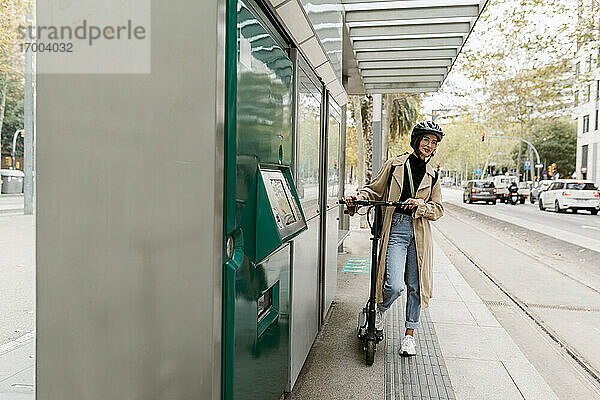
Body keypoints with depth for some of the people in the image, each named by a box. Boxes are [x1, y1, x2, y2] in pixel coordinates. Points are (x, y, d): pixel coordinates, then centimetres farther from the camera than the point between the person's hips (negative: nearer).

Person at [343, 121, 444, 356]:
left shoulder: (432, 175, 12)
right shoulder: (394, 165, 5)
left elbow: (438, 209, 12)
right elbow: (374, 191, 8)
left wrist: (420, 204, -8)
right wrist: (356, 200, -11)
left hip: (420, 233, 3)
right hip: (395, 229, -3)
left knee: (416, 285, 6)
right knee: (395, 285, -14)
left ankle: (409, 335, 23)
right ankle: (381, 307, 22)